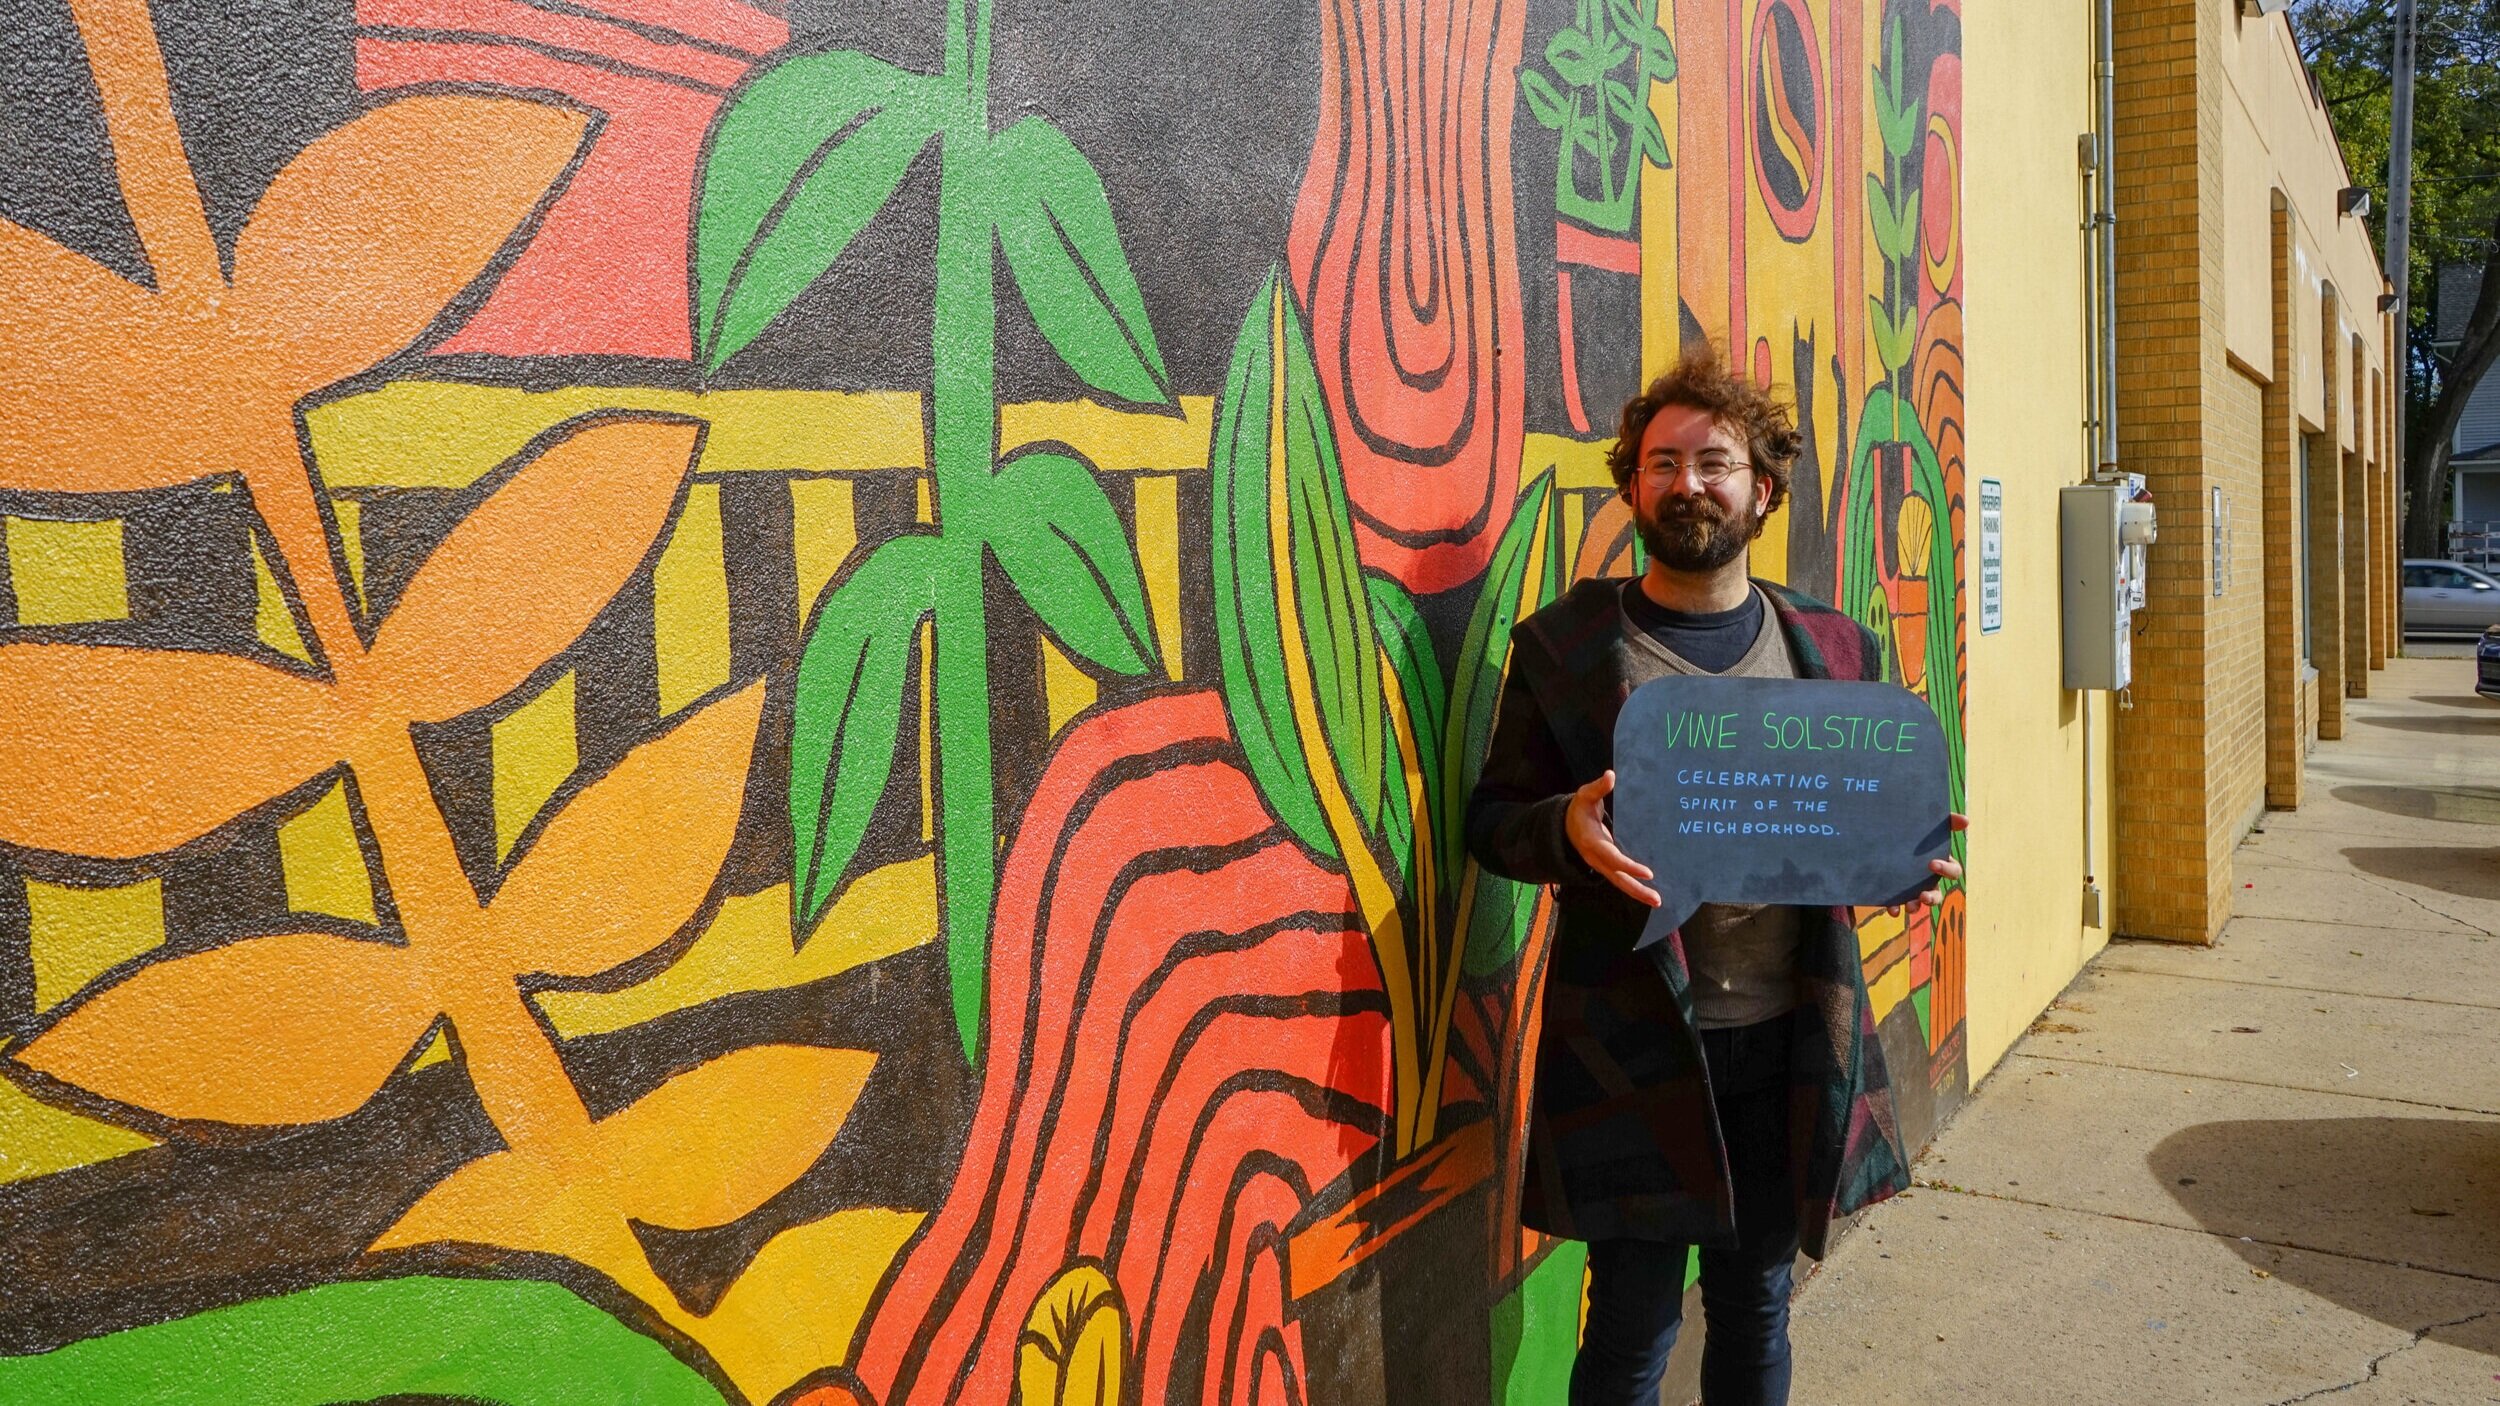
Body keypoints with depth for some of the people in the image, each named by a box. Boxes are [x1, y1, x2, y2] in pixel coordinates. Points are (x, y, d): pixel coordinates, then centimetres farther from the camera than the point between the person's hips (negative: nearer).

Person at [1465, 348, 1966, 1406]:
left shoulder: (1833, 649, 8)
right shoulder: (1564, 645, -2)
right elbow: (1490, 820, -1)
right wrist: (1567, 827, -23)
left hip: (1793, 1041, 3)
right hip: (1632, 1048, -3)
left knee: (1757, 1308, 17)